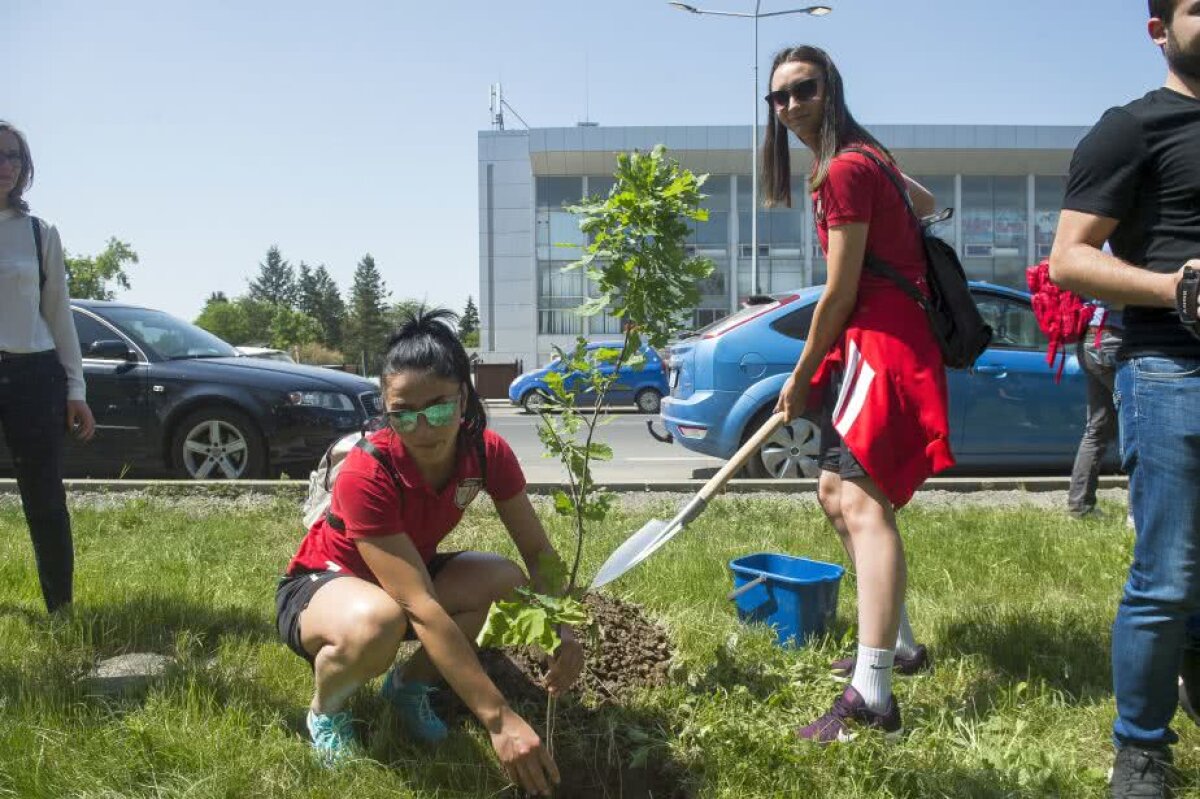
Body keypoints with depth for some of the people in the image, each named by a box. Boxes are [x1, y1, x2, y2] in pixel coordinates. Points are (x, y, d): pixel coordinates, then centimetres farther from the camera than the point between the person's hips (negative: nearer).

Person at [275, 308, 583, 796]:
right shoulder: (366, 474, -36)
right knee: (378, 620, -40)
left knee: (506, 582, -23)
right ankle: (326, 710, -3)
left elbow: (536, 549, -13)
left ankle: (409, 682, 5)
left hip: (407, 575, 5)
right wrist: (499, 718, -45)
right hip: (319, 585, -5)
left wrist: (561, 626, -35)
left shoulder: (487, 452, -19)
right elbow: (421, 608, -41)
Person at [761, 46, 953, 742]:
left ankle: (872, 697, -27)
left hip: (882, 341, -11)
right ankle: (899, 644, 28)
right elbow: (924, 203, 34)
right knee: (837, 490, 16)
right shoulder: (865, 156, 15)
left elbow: (839, 295, -15)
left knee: (861, 500, -21)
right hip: (880, 338, 11)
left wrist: (801, 379, -4)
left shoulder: (845, 170, -15)